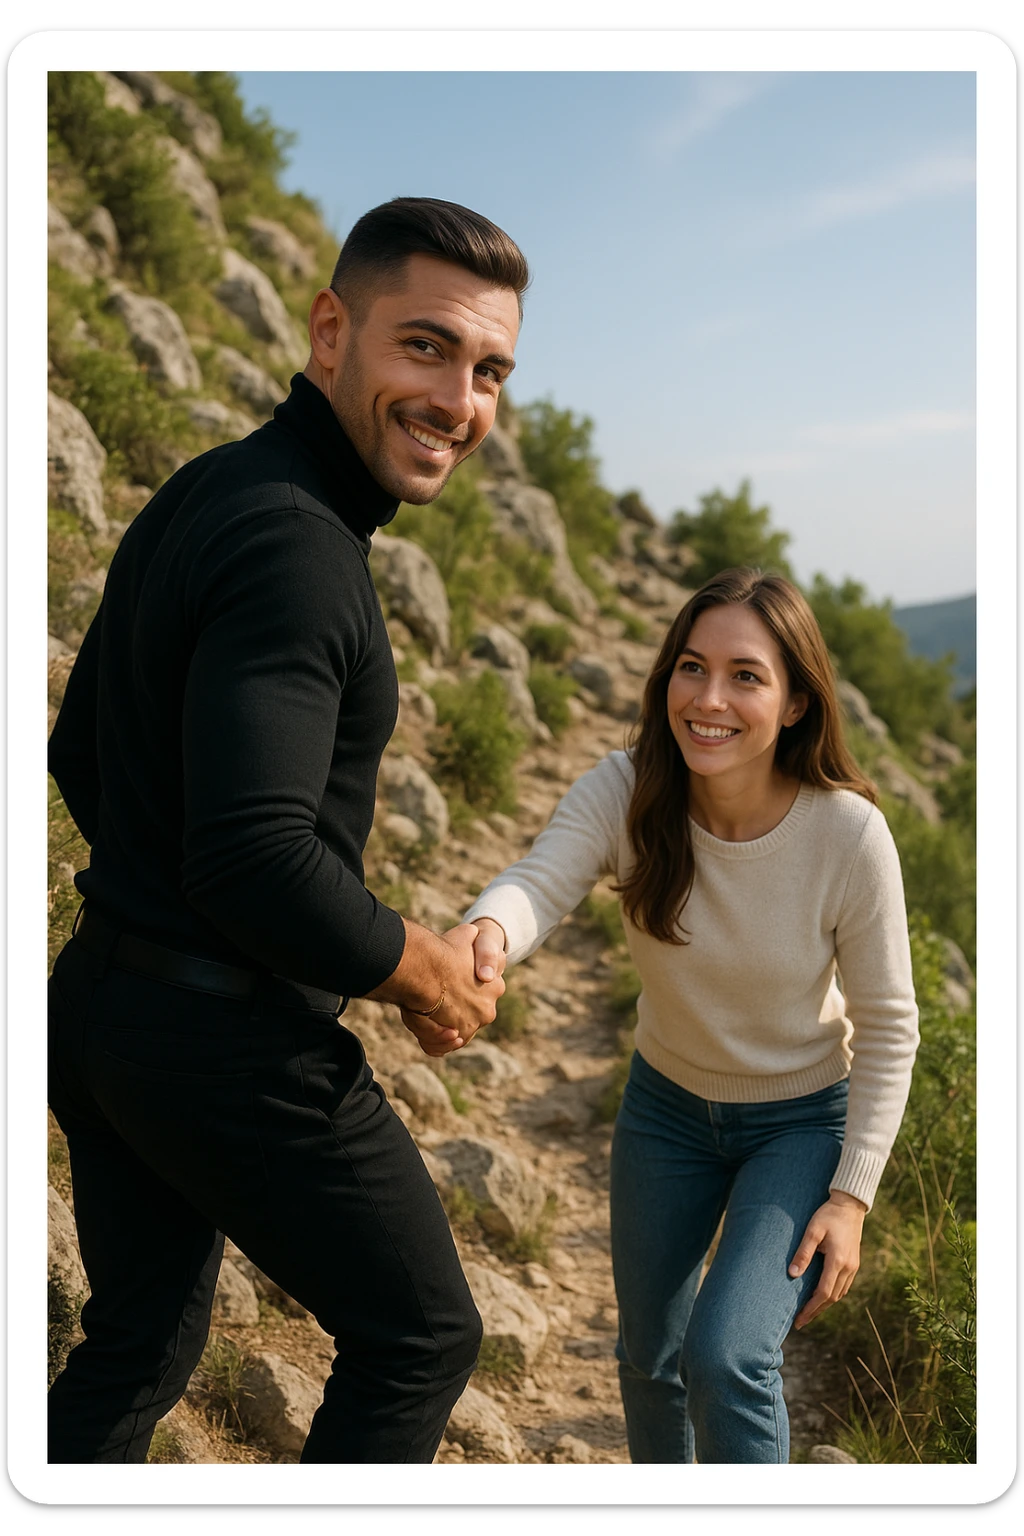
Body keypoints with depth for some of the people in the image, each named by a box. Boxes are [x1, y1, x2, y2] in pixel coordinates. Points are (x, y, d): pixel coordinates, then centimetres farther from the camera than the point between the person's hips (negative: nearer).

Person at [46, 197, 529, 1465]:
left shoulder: (202, 498, 8)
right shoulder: (295, 544, -23)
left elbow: (80, 754, 17)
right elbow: (257, 858, -31)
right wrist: (424, 974, -15)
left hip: (103, 995, 9)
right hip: (232, 1041, -9)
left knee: (140, 1349, 23)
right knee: (419, 1339, 11)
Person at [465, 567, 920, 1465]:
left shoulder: (848, 833, -28)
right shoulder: (627, 794, -23)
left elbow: (887, 1027, -16)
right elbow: (539, 882, -40)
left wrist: (851, 1196, -18)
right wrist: (488, 936, -64)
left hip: (804, 1119, -3)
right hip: (667, 1101, 3)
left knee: (727, 1357, -21)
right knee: (649, 1354, 18)